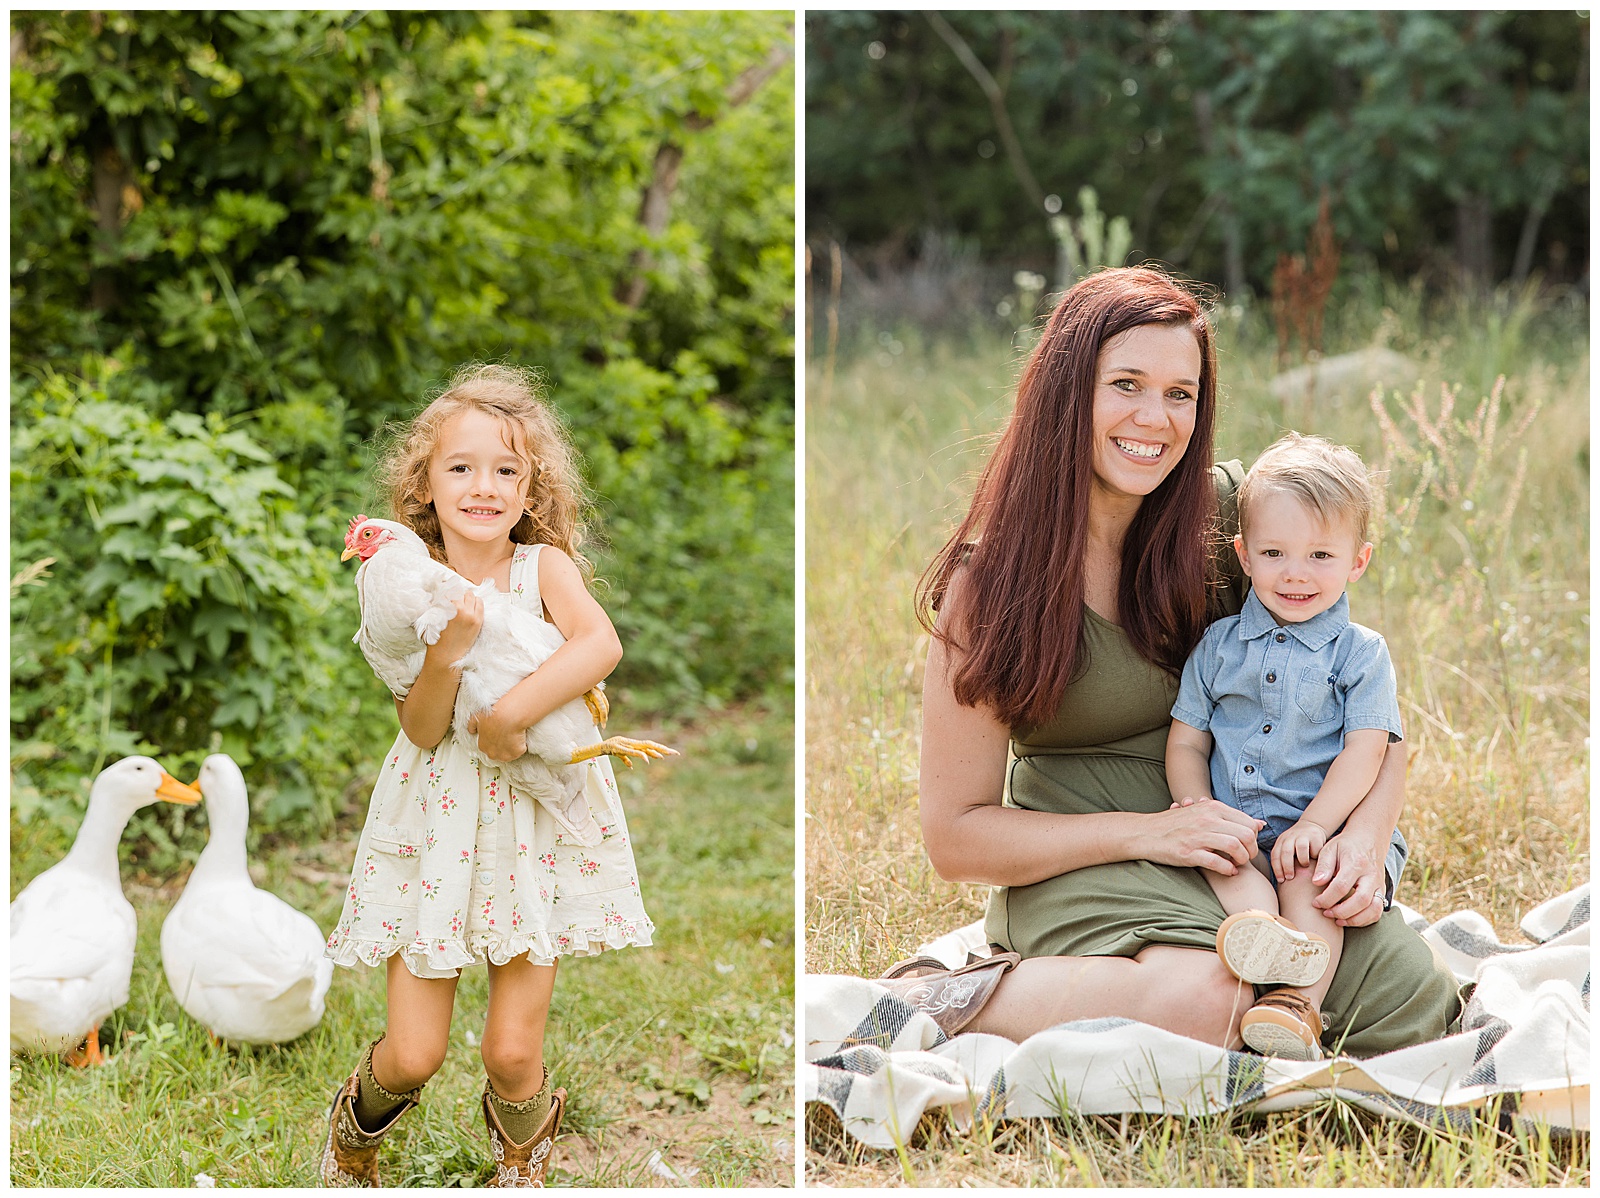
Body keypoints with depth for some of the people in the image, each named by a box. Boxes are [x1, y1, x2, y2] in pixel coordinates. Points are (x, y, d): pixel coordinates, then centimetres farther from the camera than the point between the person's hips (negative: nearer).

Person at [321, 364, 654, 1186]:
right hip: (436, 829, 0)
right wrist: (446, 651, -29)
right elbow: (421, 731, -12)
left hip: (535, 819, 0)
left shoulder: (544, 567, -5)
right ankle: (359, 1126, 35)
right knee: (414, 1054, 0)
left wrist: (513, 712, -30)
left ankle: (521, 1149, 33)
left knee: (512, 1051, -1)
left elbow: (601, 643, -25)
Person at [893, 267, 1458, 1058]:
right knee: (1206, 1001, -34)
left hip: (1246, 836, 3)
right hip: (1082, 862, -3)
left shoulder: (1224, 510, 0)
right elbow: (954, 836, -7)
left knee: (1412, 1005, -21)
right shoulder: (994, 578, -8)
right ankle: (953, 997, -14)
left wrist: (1365, 837, -15)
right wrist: (1145, 831, -18)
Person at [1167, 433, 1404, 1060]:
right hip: (1238, 834, 3)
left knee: (1310, 882, -32)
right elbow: (1186, 743, 11)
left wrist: (1314, 825, -20)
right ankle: (1260, 926, -55)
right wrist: (1200, 811, -9)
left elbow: (1364, 754, -6)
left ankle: (1298, 1005, -45)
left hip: (1331, 831, -3)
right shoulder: (1218, 647, 13)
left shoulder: (1361, 654, 4)